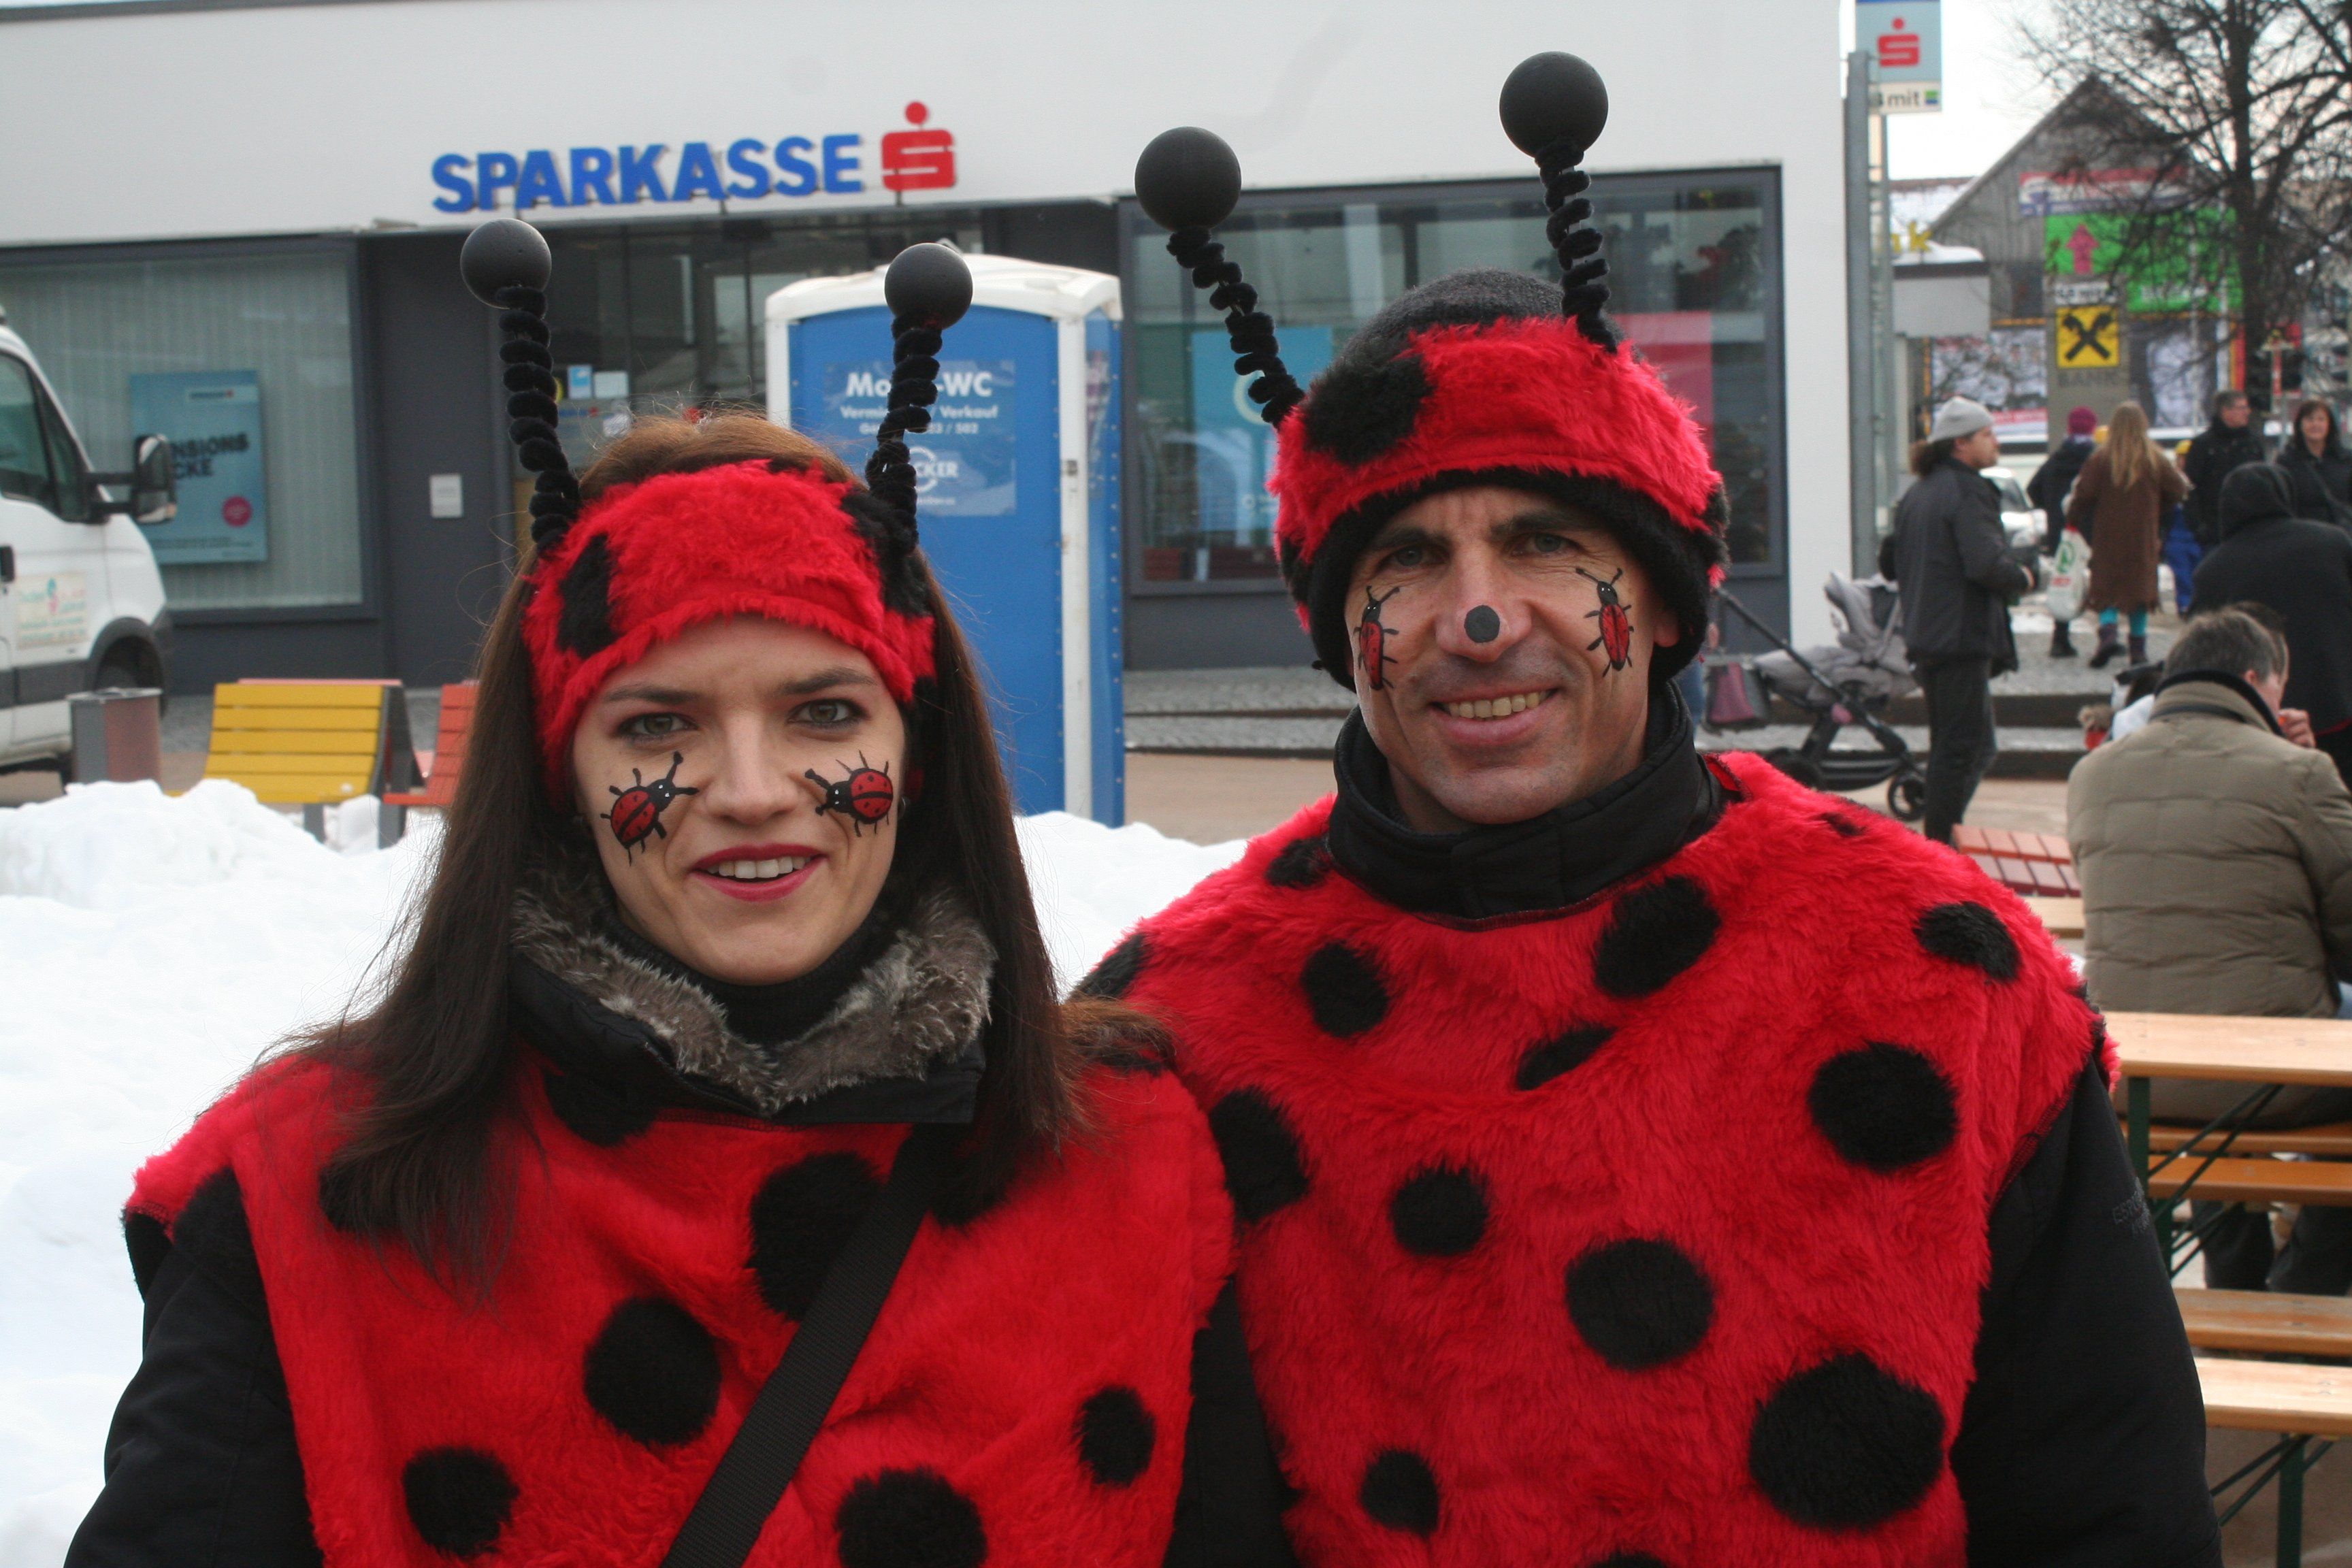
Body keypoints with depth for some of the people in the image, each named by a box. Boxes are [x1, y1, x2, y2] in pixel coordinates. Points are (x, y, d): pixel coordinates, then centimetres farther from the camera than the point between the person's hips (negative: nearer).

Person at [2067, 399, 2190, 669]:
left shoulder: (2101, 458, -9)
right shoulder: (2155, 459, -2)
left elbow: (2084, 494, -12)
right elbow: (2178, 490, 1)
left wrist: (2072, 520, 3)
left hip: (2108, 535, -2)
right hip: (2143, 536, 2)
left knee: (2107, 586, 4)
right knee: (2141, 585, 10)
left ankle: (2108, 632, -20)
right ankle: (2138, 646, 9)